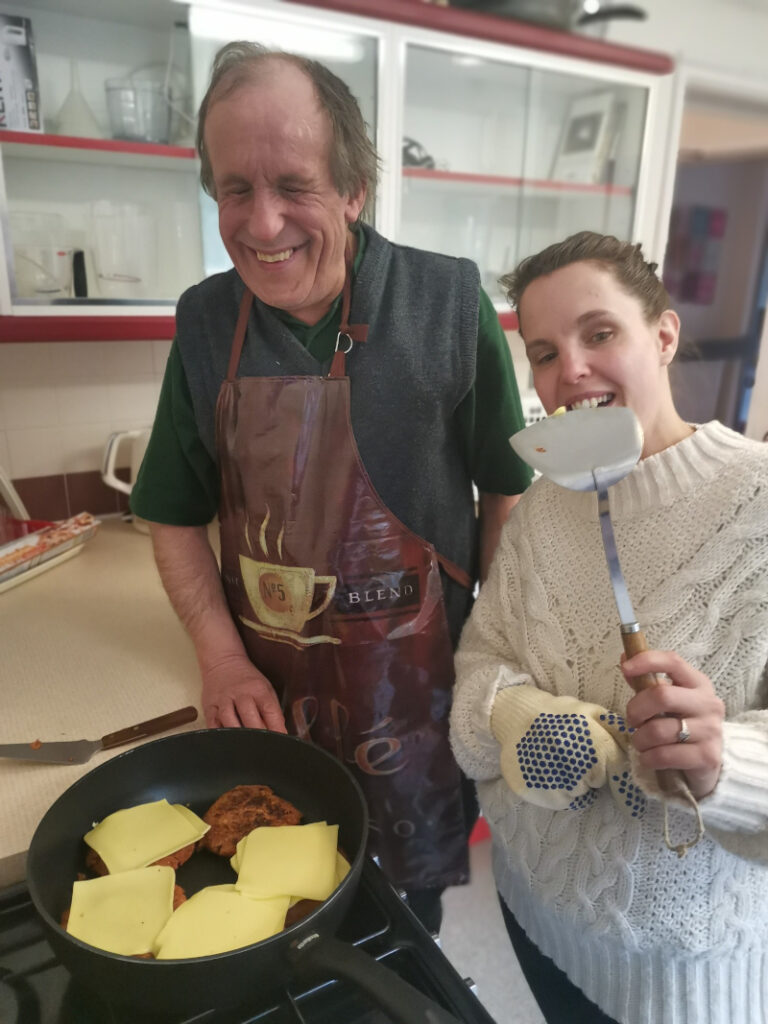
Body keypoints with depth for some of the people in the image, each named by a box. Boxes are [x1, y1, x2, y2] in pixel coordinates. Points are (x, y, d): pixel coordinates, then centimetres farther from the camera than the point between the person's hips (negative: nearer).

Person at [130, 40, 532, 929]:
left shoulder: (449, 302, -13)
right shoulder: (206, 321, -5)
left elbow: (505, 489, -4)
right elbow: (175, 517, 3)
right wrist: (221, 657, -7)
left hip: (416, 670, -2)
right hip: (268, 688, 3)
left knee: (418, 877, 21)